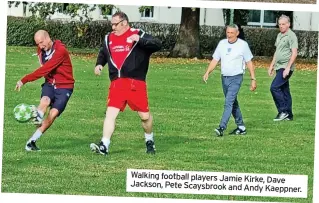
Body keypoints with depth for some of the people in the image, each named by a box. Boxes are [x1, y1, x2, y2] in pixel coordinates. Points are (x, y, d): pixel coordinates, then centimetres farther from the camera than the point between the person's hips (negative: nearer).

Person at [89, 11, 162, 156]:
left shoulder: (138, 35, -2)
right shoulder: (109, 39, 15)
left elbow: (157, 45, -14)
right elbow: (103, 54, 32)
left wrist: (139, 40, -27)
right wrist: (99, 64, 12)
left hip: (136, 83, -4)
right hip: (116, 83, 4)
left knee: (144, 116, 4)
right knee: (110, 113, -10)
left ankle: (149, 141, 29)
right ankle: (104, 146, -14)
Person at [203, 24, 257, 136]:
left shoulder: (243, 45, -6)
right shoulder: (222, 43, 6)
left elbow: (249, 63, -1)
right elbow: (215, 60, 7)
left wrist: (253, 79, -3)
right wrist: (207, 72, -7)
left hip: (236, 78, -6)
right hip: (224, 78, 6)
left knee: (228, 103, -16)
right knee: (233, 103, 14)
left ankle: (222, 128, -23)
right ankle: (241, 127, 25)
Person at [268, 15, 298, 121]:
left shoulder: (291, 36, -11)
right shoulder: (279, 35, 16)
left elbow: (294, 53, -17)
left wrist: (288, 68, -22)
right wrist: (272, 66, 22)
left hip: (286, 67, -9)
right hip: (279, 67, 9)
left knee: (274, 87, -17)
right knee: (284, 91, 10)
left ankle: (283, 111, -11)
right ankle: (288, 115, 14)